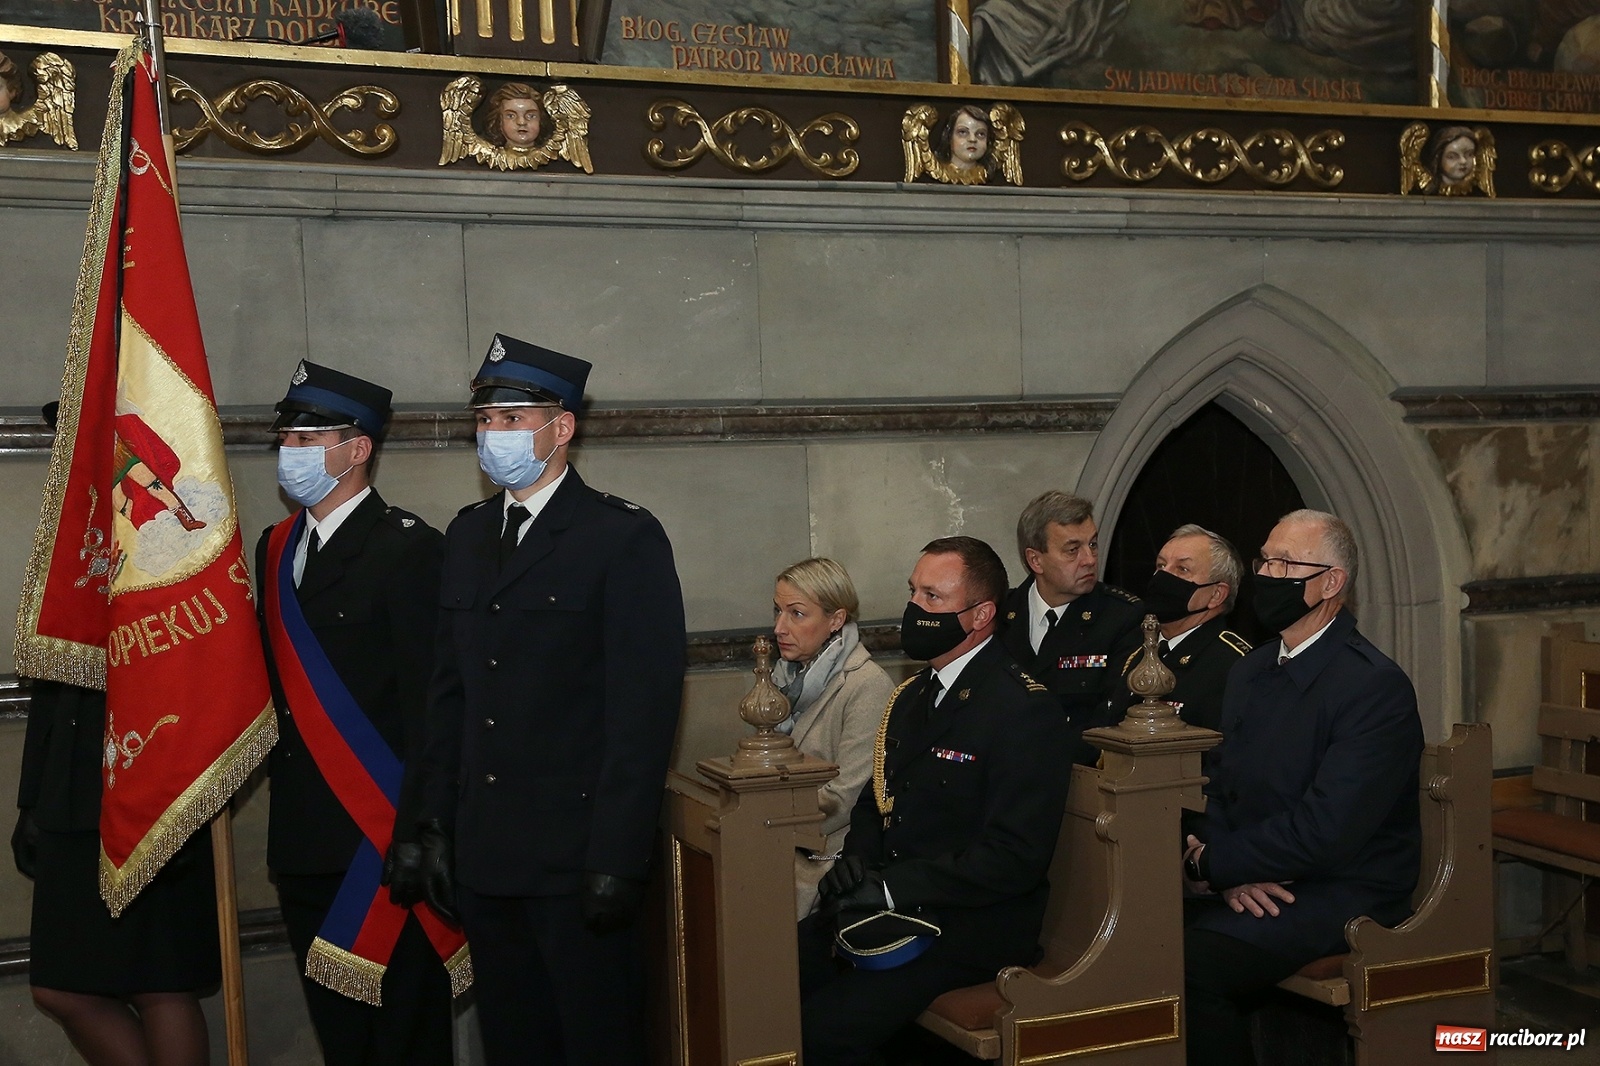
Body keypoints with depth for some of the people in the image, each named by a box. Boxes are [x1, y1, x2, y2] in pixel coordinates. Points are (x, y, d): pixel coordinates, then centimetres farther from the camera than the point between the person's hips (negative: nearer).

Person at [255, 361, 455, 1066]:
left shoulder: (409, 548, -10)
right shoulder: (276, 547, 14)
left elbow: (427, 700, -14)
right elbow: (277, 681, 16)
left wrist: (414, 834, -17)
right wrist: (279, 789, 6)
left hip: (380, 837, -7)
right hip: (302, 842, 7)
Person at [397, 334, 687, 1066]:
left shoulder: (624, 538, -7)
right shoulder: (468, 536, 12)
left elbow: (643, 709, -12)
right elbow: (450, 691, 12)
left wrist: (616, 861, -16)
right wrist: (437, 828, 7)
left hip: (576, 859, -6)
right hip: (483, 857, 6)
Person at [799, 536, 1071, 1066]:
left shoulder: (1024, 710, -13)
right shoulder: (913, 694, 14)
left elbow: (1015, 857, -19)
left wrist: (890, 887, -20)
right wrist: (857, 859, 0)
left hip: (973, 925, -7)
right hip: (890, 907, 7)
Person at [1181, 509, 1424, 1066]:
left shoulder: (1377, 686, -13)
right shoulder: (1249, 672, 13)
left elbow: (1324, 832, -21)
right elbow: (1219, 789, 11)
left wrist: (1211, 863, -13)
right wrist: (1231, 872, -10)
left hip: (1342, 893, -7)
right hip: (1254, 885, 7)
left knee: (1190, 962, -30)